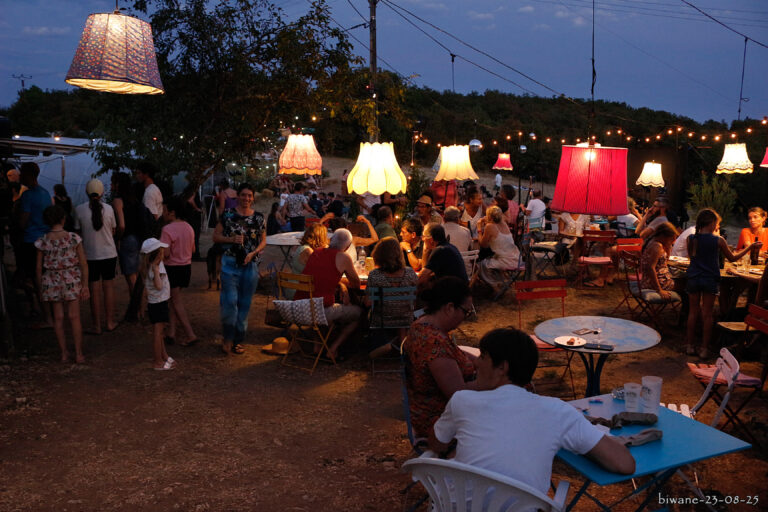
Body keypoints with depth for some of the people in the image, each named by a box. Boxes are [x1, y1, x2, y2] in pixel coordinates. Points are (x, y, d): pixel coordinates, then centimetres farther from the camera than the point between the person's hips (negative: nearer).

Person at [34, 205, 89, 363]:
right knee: (74, 317, 6)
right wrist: (85, 285, 0)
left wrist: (40, 288, 10)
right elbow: (83, 264, -7)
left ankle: (64, 353, 19)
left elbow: (39, 268, 0)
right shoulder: (74, 238, -9)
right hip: (72, 280, -1)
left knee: (58, 318, 11)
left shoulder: (42, 242, -6)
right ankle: (79, 354, 12)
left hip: (51, 282, 1)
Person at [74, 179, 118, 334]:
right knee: (108, 286, 11)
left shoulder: (79, 209, -7)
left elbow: (78, 232, 0)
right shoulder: (108, 208, -5)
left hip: (90, 255, -1)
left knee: (94, 289, 5)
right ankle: (110, 322, 17)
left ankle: (97, 326, 11)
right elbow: (113, 231, 4)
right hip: (109, 253, 1)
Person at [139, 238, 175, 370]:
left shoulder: (157, 265, 7)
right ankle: (158, 362, 5)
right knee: (157, 332, -2)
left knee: (159, 331, 20)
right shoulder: (154, 268, -22)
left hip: (160, 302, 10)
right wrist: (156, 269, -35)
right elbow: (159, 286, -34)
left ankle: (164, 355, 34)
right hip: (157, 304, -10)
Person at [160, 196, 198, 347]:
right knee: (174, 299, 16)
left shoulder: (167, 229, -18)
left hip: (172, 268, -7)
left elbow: (165, 253, -23)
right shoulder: (189, 227, 5)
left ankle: (190, 335, -1)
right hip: (186, 266, 7)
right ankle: (171, 333, 16)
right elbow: (192, 249, 13)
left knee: (177, 302, 2)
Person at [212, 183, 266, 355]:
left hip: (251, 264, 2)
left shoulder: (259, 217, 5)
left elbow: (263, 241, 10)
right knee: (230, 301, -9)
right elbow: (216, 237, 2)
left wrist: (253, 253, -7)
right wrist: (232, 239, -15)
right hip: (230, 263, -2)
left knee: (244, 303, 8)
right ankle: (227, 338, 9)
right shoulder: (228, 214, 0)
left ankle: (238, 340, 21)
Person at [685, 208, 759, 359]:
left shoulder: (691, 239, -3)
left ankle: (689, 346, 16)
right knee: (707, 314, 5)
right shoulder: (718, 240, -10)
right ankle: (704, 348, 10)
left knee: (693, 311, 12)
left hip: (693, 279, 2)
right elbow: (732, 258, 3)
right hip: (710, 280, -2)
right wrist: (750, 246, 15)